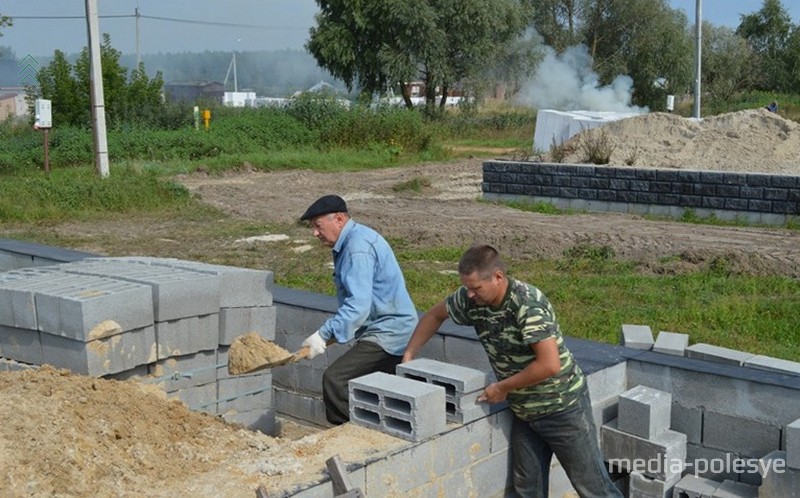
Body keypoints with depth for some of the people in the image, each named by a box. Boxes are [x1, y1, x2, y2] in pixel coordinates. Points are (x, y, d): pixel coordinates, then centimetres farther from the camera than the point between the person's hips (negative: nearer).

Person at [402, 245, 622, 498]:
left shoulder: (528, 304, -28)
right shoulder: (472, 298, -8)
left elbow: (549, 365, -33)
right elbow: (435, 315, 11)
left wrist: (502, 387, -21)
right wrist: (409, 353, 4)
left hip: (562, 407, -7)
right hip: (523, 410, 7)